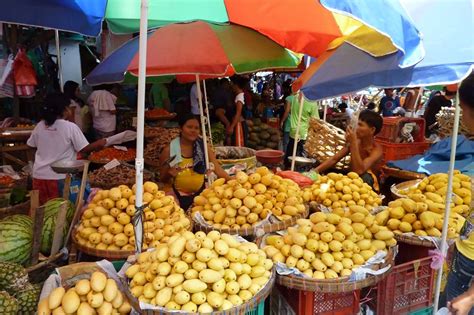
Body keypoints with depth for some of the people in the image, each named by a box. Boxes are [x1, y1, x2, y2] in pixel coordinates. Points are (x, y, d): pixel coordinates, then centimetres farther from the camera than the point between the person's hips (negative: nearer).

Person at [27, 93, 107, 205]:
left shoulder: (40, 126, 1)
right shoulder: (70, 127, -11)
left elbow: (31, 145, 14)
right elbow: (84, 149, -9)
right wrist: (100, 143, 5)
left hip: (39, 175, 4)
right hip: (59, 176, -4)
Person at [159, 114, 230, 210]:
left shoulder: (203, 147, 2)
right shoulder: (169, 150, -5)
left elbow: (217, 169, -3)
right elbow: (163, 179, 3)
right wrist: (169, 174, -20)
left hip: (200, 193, 3)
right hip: (177, 196, -2)